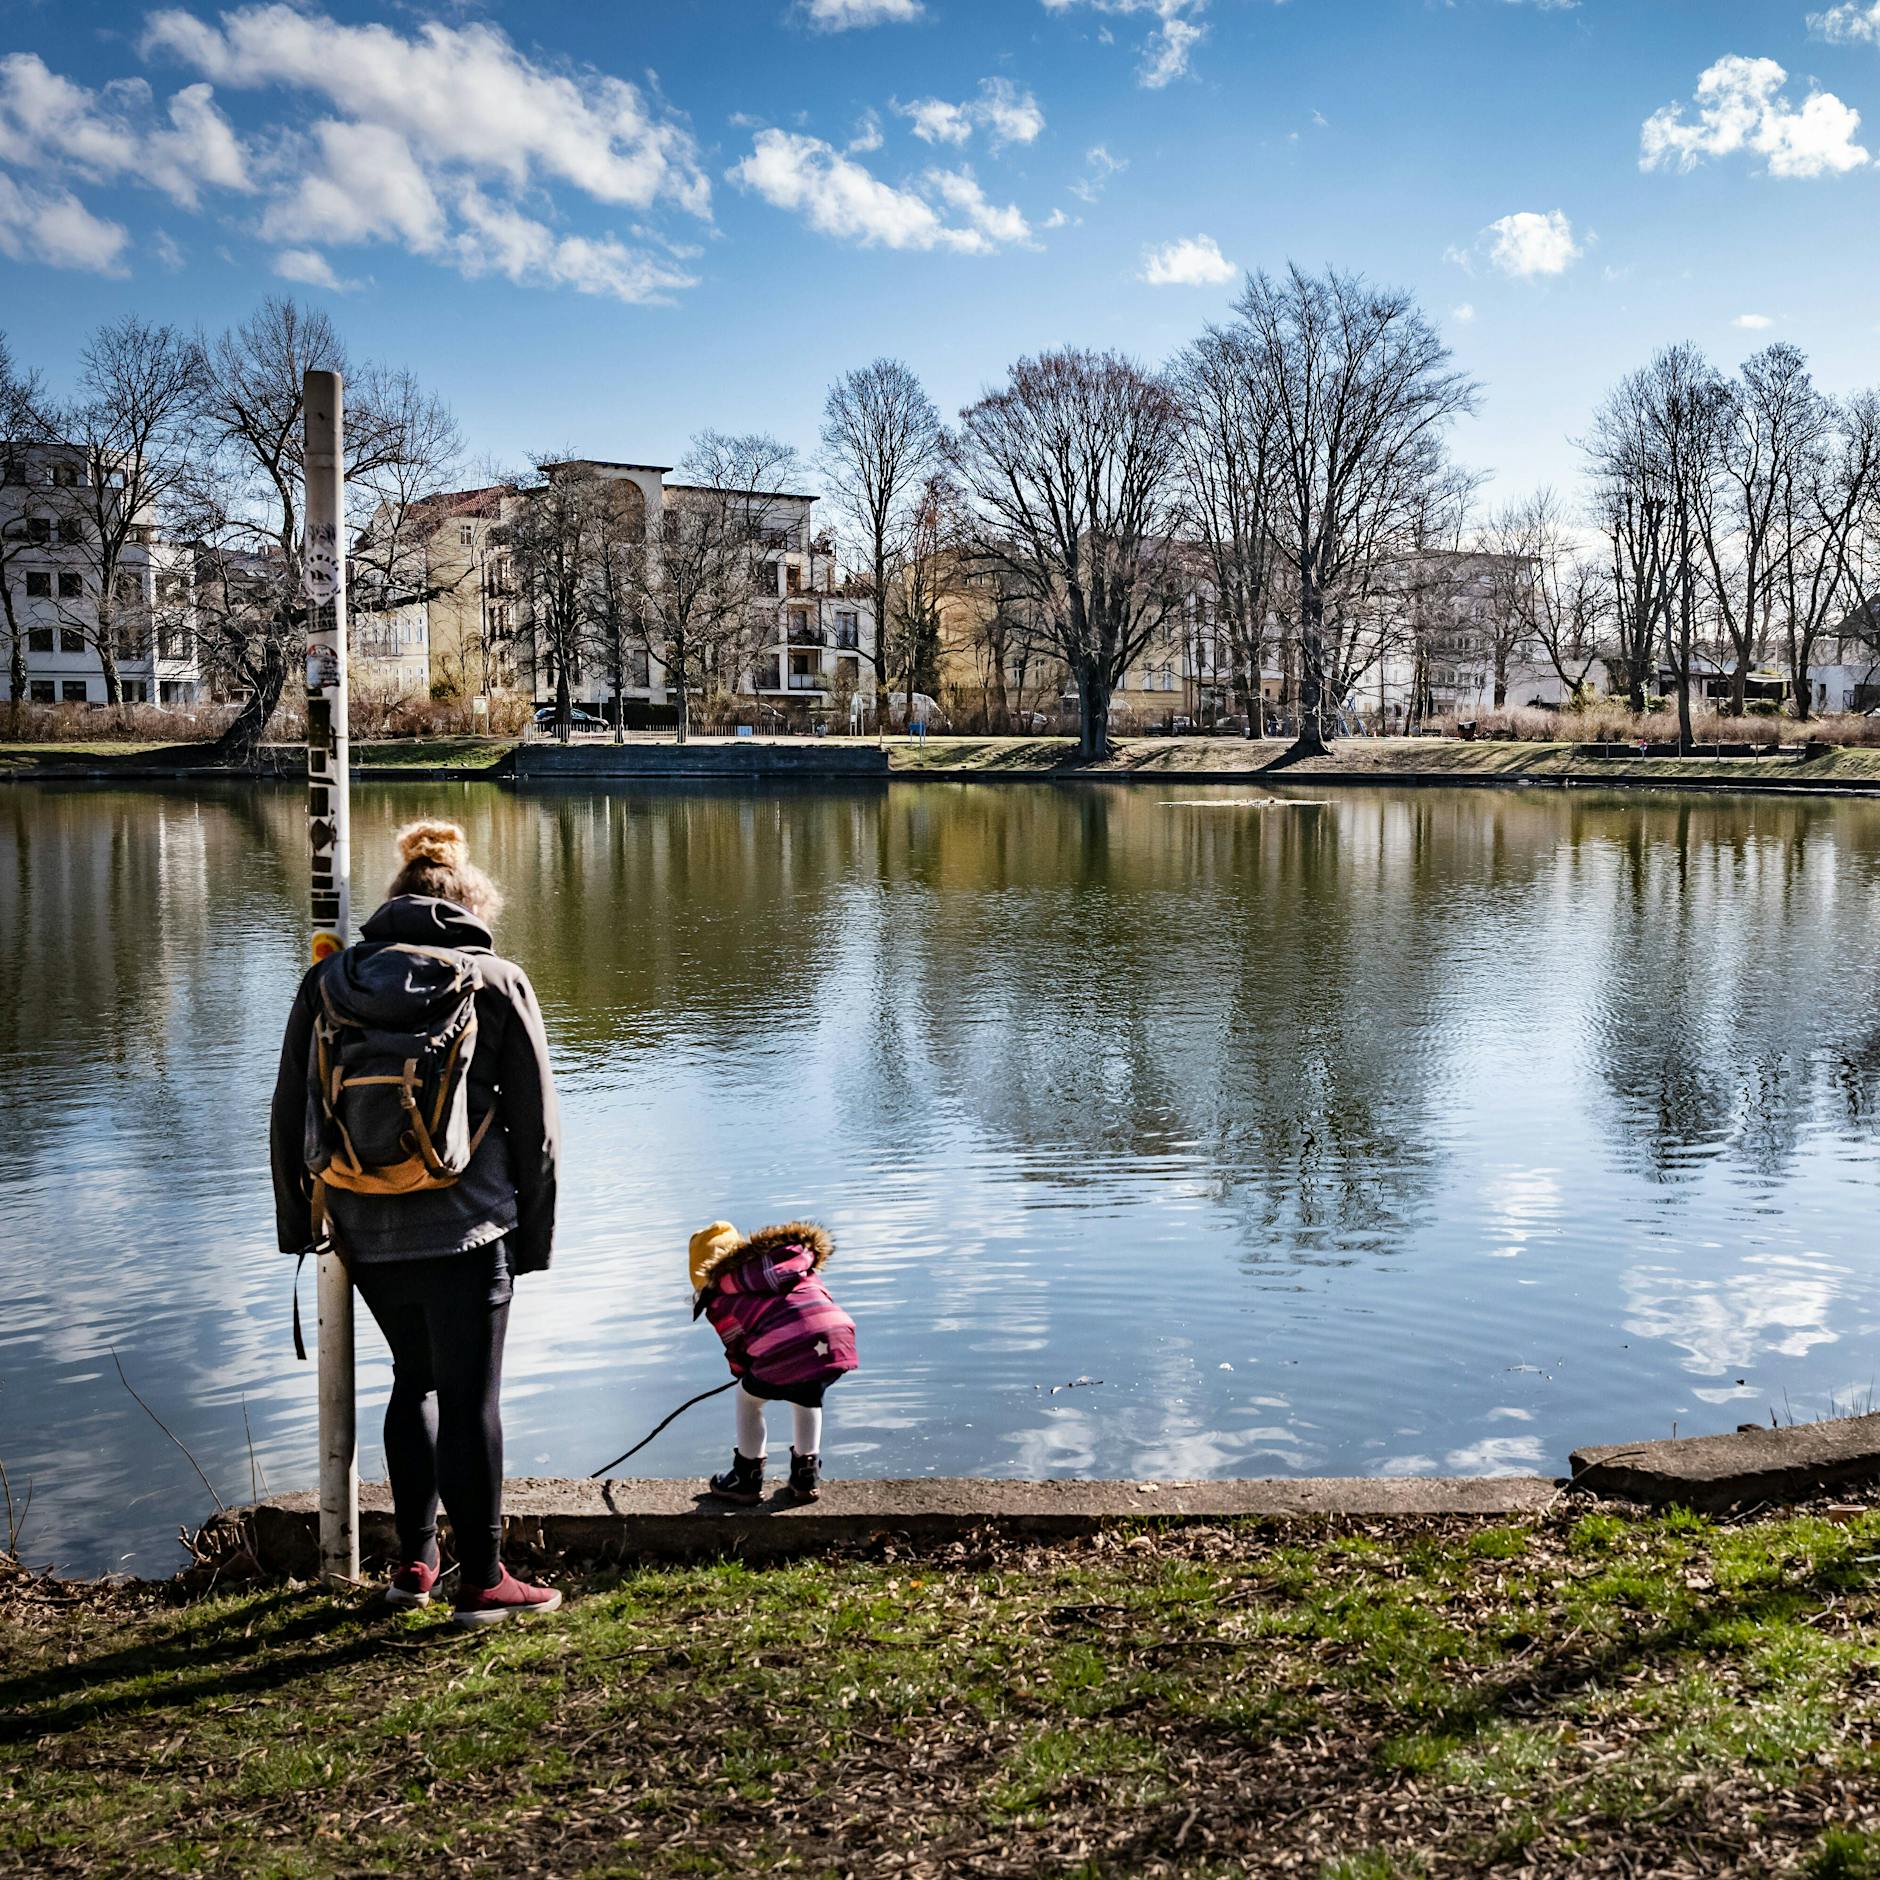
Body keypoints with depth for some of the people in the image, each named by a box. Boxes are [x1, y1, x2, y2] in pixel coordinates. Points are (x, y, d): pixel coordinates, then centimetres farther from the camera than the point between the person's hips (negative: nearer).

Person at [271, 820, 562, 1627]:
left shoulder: (325, 985, 5)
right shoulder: (497, 983, -2)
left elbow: (288, 1117, 9)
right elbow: (534, 1124, -1)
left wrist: (296, 1222, 20)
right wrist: (533, 1234, 7)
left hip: (365, 1235, 4)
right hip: (464, 1231, -4)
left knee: (415, 1379, 21)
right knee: (470, 1398, 4)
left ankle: (414, 1563, 26)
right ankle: (482, 1582, 10)